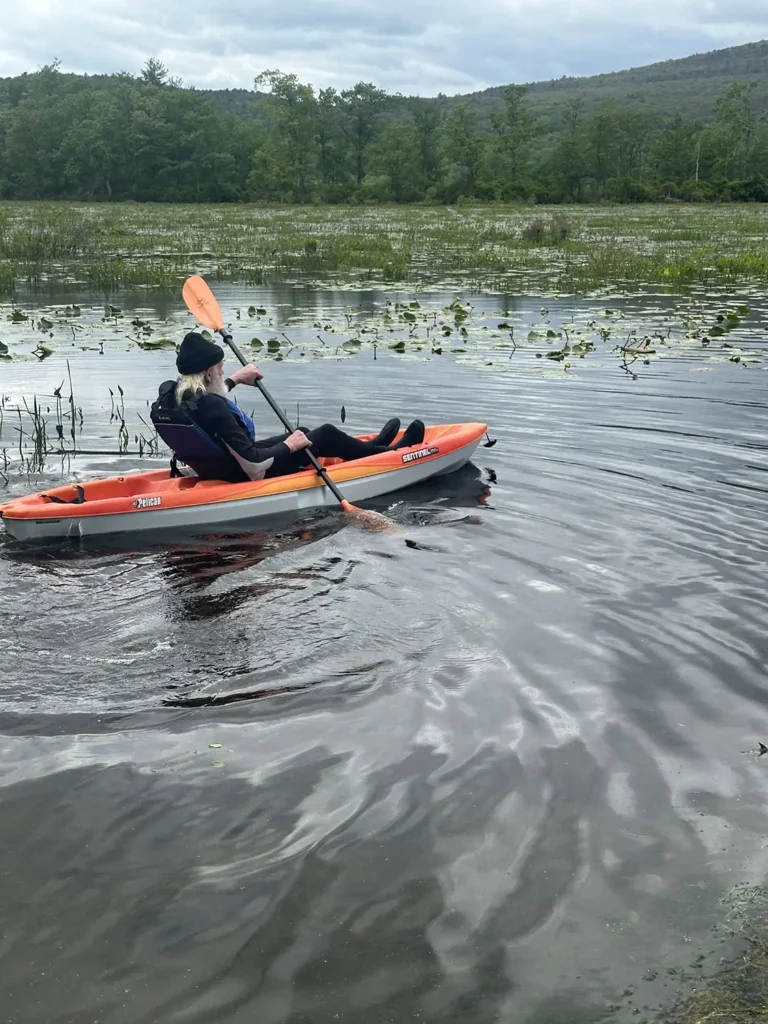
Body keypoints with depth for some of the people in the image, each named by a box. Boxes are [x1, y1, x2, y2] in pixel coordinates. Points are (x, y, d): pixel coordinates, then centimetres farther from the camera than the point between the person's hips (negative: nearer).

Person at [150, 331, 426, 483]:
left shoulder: (168, 393, -7)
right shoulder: (214, 409, -34)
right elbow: (255, 469, -32)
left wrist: (234, 380, 21)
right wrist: (289, 446, -16)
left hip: (214, 468, 9)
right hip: (243, 478, -9)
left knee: (302, 434, 26)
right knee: (326, 434, 5)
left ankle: (371, 448, 45)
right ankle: (388, 455, 29)